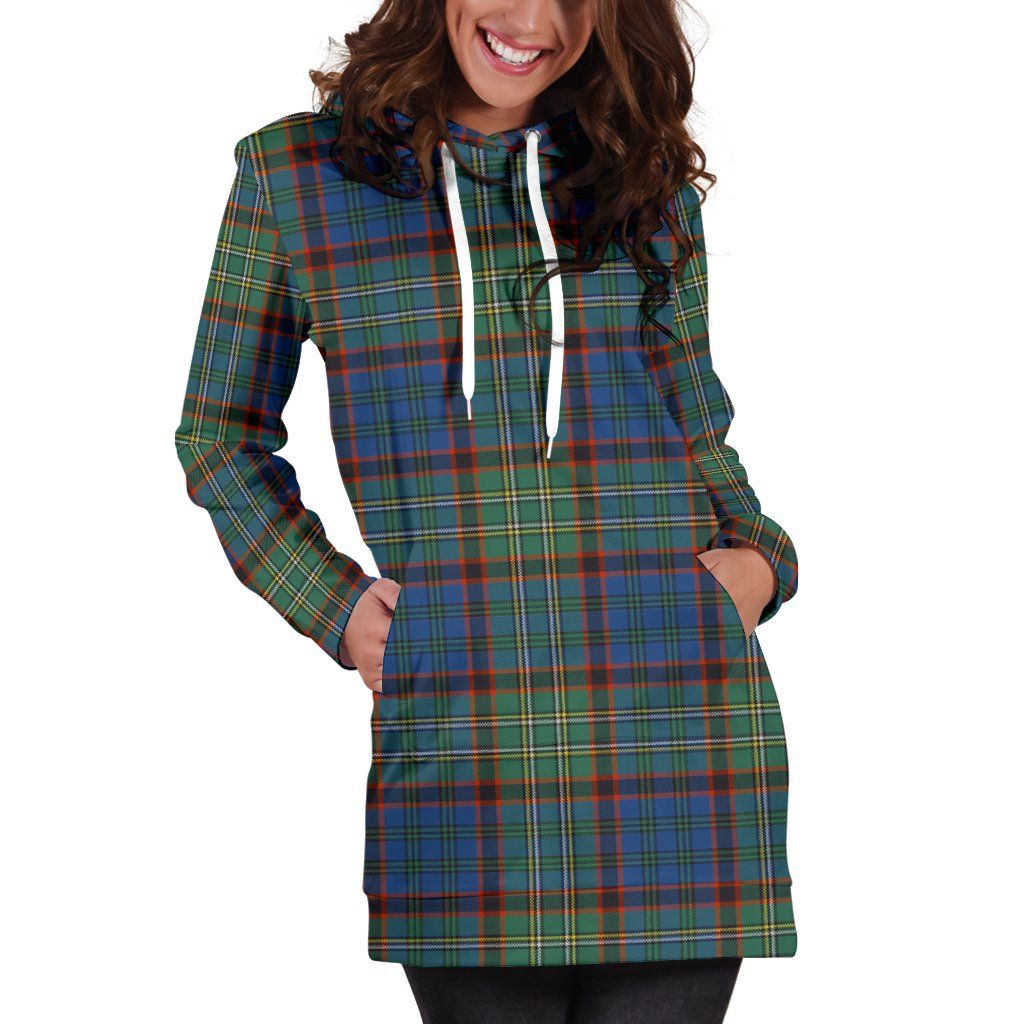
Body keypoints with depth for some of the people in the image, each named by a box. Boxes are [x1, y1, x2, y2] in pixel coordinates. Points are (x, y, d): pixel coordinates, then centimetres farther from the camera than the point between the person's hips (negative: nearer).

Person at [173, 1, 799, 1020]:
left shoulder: (648, 181, 10)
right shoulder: (291, 173, 6)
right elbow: (219, 435, 14)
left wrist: (760, 557, 3)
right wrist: (329, 602, 1)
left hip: (679, 742, 2)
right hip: (459, 736, -1)